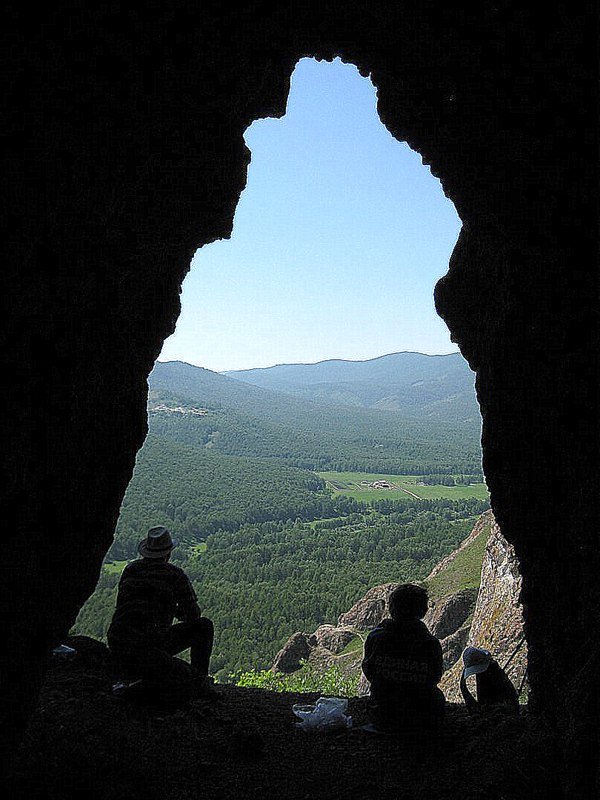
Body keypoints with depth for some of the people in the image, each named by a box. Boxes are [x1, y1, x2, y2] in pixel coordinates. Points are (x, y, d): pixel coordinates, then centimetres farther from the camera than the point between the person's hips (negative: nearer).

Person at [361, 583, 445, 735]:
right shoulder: (431, 644, -21)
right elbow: (436, 677, 1)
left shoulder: (375, 638, -19)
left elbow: (368, 673, 0)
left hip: (383, 721, 1)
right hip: (422, 723, -1)